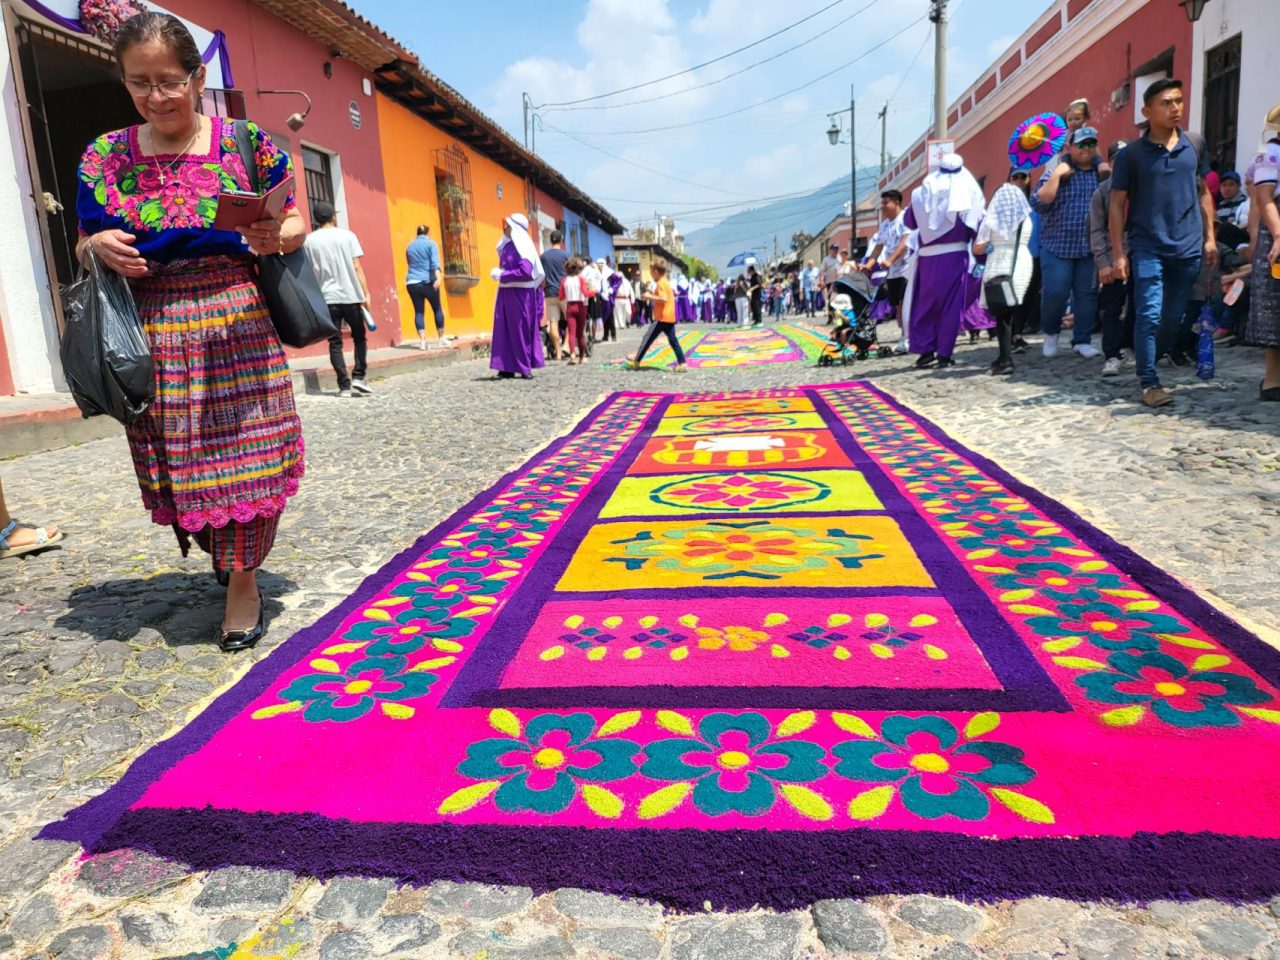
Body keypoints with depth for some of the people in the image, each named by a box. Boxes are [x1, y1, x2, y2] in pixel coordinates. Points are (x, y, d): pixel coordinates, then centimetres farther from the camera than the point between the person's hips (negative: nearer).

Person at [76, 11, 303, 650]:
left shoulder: (245, 142, 1)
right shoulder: (105, 156, 7)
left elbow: (295, 224, 5)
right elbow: (85, 244, 14)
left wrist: (275, 237, -17)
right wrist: (97, 247, -9)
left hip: (235, 319, -2)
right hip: (152, 331, 3)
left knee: (246, 451, -5)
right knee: (175, 459, 8)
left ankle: (243, 580, 12)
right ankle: (217, 552, 35)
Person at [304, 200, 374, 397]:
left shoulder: (309, 241, 4)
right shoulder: (347, 236, 1)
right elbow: (357, 267, -4)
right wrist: (366, 294, -3)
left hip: (327, 298, 1)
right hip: (351, 295, -1)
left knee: (335, 342, 4)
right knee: (360, 337, 15)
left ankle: (344, 386, 0)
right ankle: (358, 376, 2)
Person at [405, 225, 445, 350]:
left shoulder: (410, 246, 15)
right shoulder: (431, 243, 1)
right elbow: (435, 262, -14)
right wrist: (438, 278, -24)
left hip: (411, 283, 4)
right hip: (428, 282, -4)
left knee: (419, 311, 2)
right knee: (437, 308, 10)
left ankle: (422, 341, -7)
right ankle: (441, 339, 14)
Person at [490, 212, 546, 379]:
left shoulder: (522, 246, -11)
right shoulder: (506, 245, 13)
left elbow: (525, 272, -22)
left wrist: (502, 276, -15)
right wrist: (498, 273, 7)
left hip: (520, 294, -8)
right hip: (506, 293, 8)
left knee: (520, 331, -2)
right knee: (505, 330, 5)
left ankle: (525, 368, 5)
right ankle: (508, 367, 8)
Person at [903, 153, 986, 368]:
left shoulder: (922, 193, 3)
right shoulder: (968, 192, 1)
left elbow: (909, 221, 12)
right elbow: (978, 222, 0)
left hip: (927, 255, 1)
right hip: (954, 254, -1)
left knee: (925, 304, 9)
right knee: (950, 305, 3)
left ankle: (925, 351, 6)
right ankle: (944, 354, 2)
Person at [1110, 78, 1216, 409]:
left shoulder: (1195, 145, 9)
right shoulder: (1131, 154, -1)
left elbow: (1203, 192, 16)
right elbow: (1117, 204, -1)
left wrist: (1210, 237, 9)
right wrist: (1118, 254, -6)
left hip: (1189, 248, 4)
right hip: (1148, 248, -4)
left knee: (1173, 318, 8)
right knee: (1150, 315, -10)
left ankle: (1146, 361, 28)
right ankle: (1149, 383, -5)